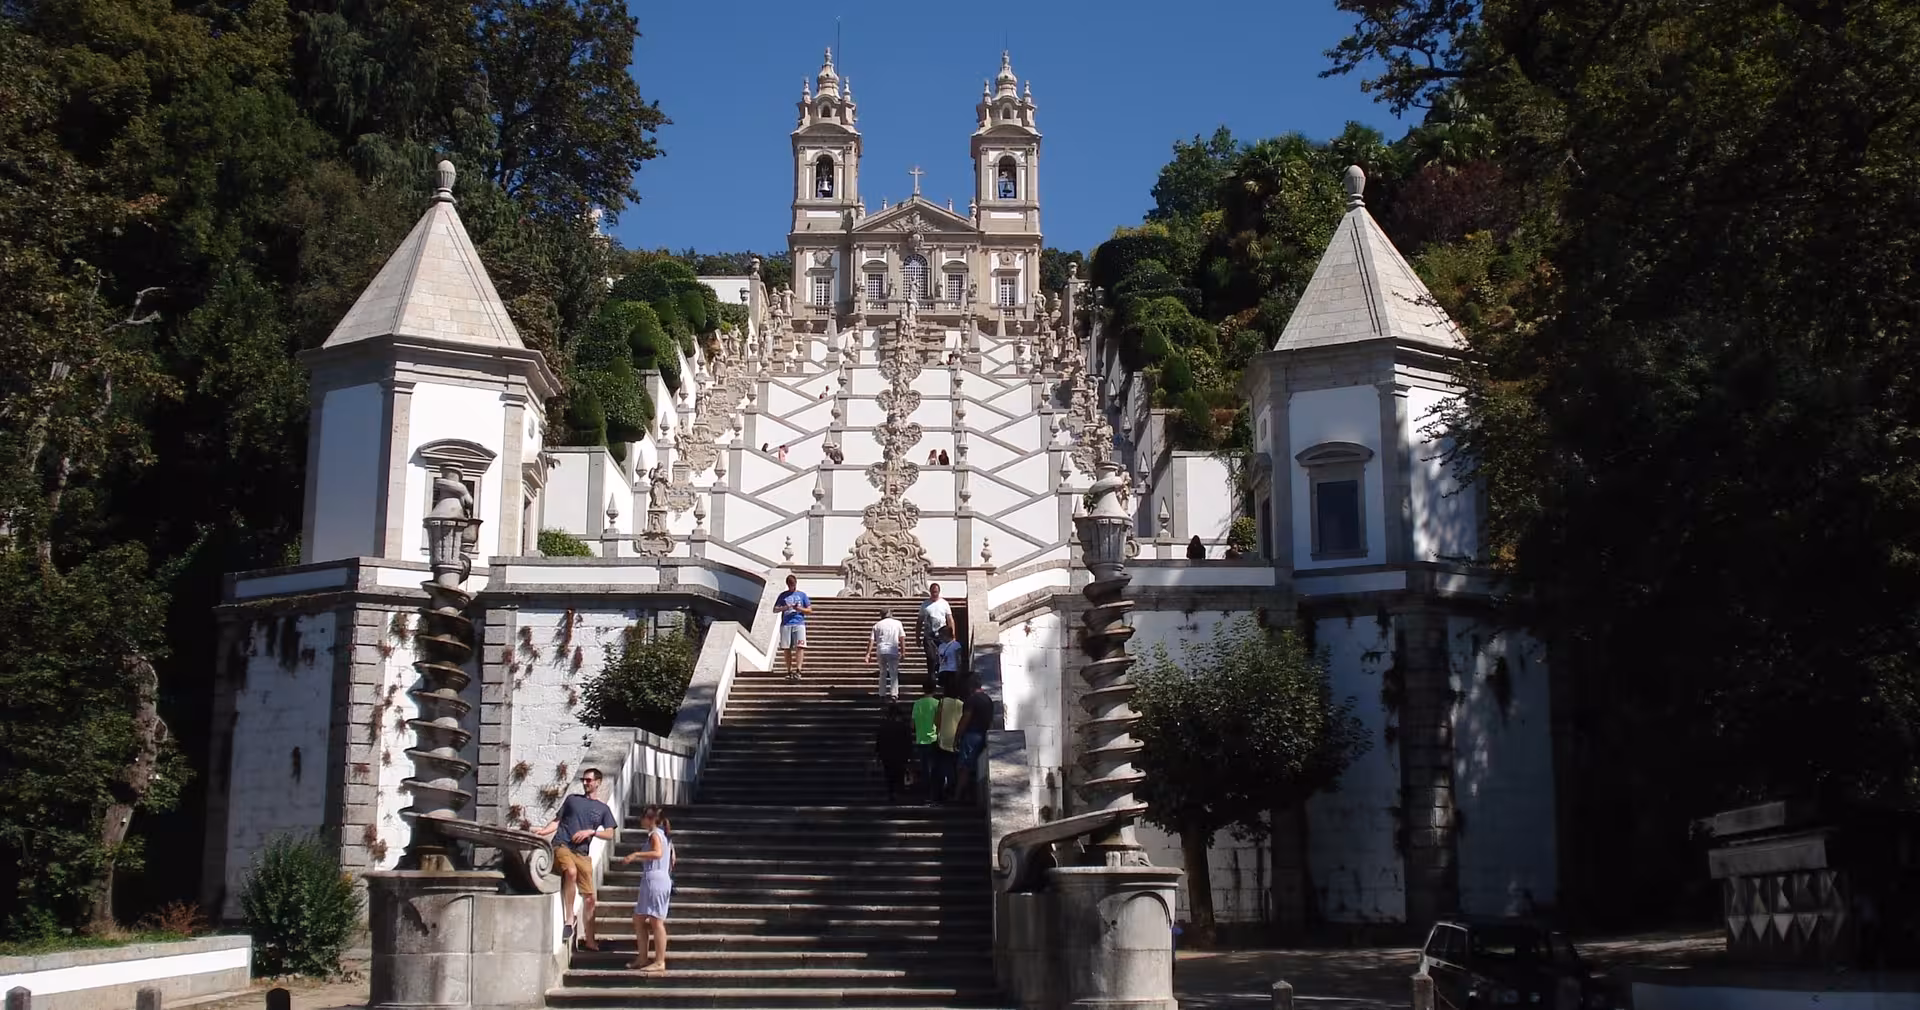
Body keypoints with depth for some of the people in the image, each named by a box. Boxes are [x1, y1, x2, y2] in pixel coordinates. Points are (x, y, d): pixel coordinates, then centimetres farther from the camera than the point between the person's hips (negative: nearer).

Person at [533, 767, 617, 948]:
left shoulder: (603, 809, 16)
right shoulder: (572, 799, 15)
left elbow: (609, 833, 9)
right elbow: (556, 822, 15)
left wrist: (590, 832, -6)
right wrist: (542, 831, -3)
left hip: (583, 853, 3)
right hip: (561, 846, -3)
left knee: (589, 898, 1)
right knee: (571, 872, -36)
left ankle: (588, 938, 13)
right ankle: (569, 920, -28)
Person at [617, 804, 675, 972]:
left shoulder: (654, 834, -9)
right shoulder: (665, 835, 18)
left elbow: (658, 853, -28)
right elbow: (673, 857, 24)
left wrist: (636, 854, -27)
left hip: (654, 879, -10)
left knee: (656, 921, -8)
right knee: (638, 919, 14)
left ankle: (659, 962, -8)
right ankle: (642, 958, 16)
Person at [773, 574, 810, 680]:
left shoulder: (802, 595, 12)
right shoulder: (783, 595, 15)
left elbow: (809, 610, 11)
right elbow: (775, 609, 12)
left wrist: (800, 609, -8)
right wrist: (784, 608, -7)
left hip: (799, 623, -1)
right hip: (786, 624, 2)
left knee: (800, 646, -16)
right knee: (787, 648, 0)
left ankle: (798, 670, -23)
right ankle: (789, 672, 7)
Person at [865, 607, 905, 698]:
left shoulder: (877, 625, 12)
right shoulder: (897, 623, 10)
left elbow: (871, 640, 4)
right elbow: (902, 638, 3)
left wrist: (868, 654, 3)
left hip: (881, 651, 2)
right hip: (893, 651, -2)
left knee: (883, 673, 15)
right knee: (894, 673, 3)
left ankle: (882, 694, 16)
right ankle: (894, 693, -9)